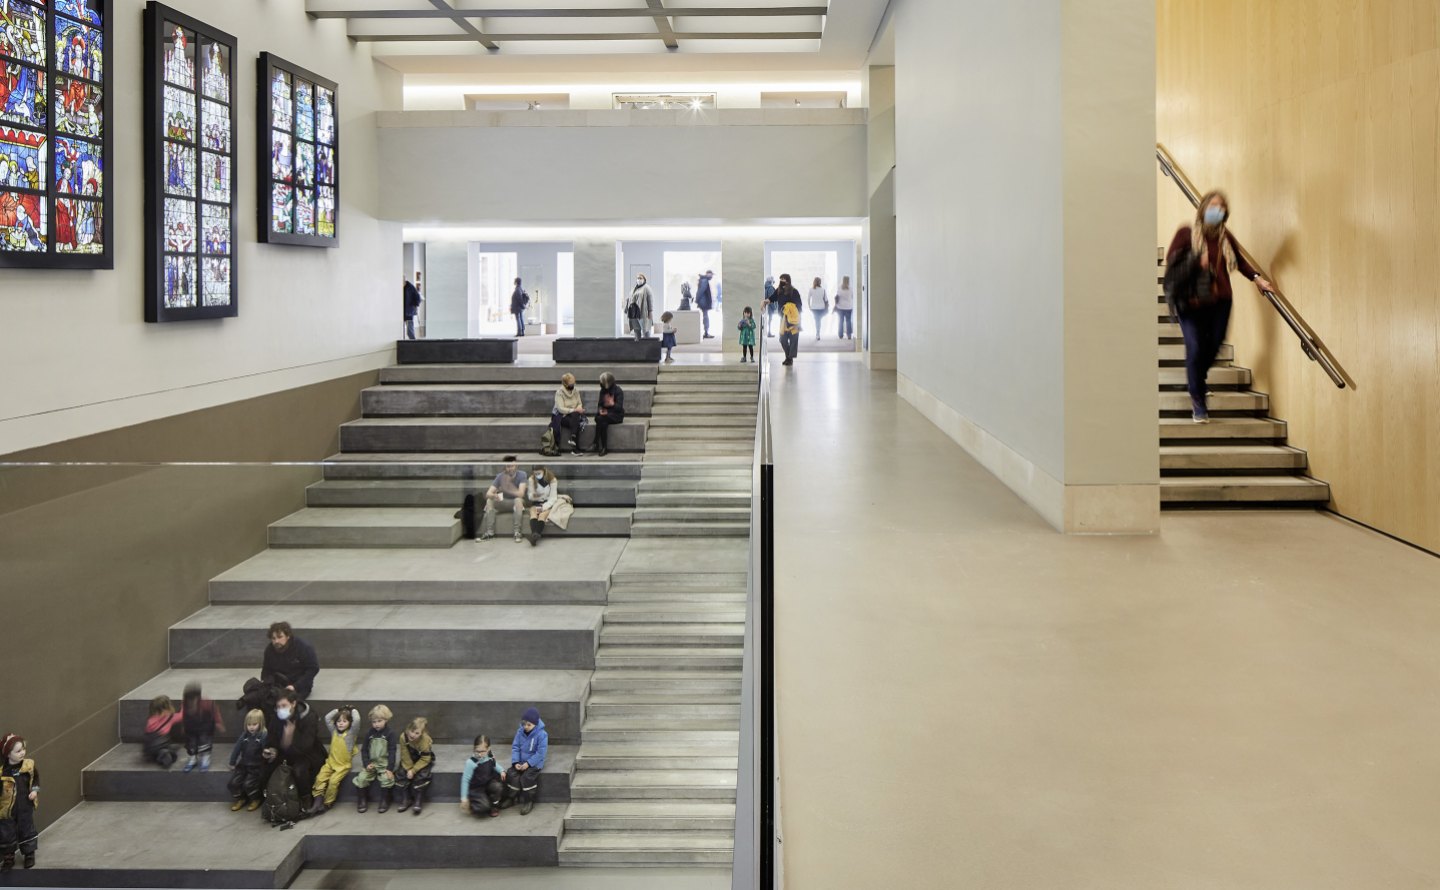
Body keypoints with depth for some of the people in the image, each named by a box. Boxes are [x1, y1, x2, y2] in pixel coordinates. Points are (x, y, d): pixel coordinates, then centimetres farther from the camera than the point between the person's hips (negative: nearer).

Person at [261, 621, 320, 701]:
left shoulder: (304, 648, -18)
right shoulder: (269, 650, -2)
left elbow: (313, 668, -15)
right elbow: (267, 670, 11)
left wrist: (295, 686, -23)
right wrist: (265, 682, -12)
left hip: (299, 682, -4)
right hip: (279, 682, 5)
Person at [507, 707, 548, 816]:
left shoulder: (542, 735, -15)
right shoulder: (520, 732, 1)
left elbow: (540, 753, -17)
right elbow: (515, 747, 1)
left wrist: (528, 764, -22)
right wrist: (515, 762, -13)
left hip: (534, 763, -5)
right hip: (520, 762, 5)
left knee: (526, 777, -27)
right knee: (512, 775, -20)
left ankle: (528, 802, -7)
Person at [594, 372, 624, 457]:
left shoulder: (618, 391, -6)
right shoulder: (603, 391, 11)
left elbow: (619, 407, -14)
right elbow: (600, 404, 13)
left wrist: (612, 404, -35)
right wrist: (600, 410, -10)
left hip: (616, 415, -4)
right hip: (605, 414, 4)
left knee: (601, 419, -33)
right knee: (603, 423, -33)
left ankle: (596, 444, -27)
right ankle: (604, 448, -34)